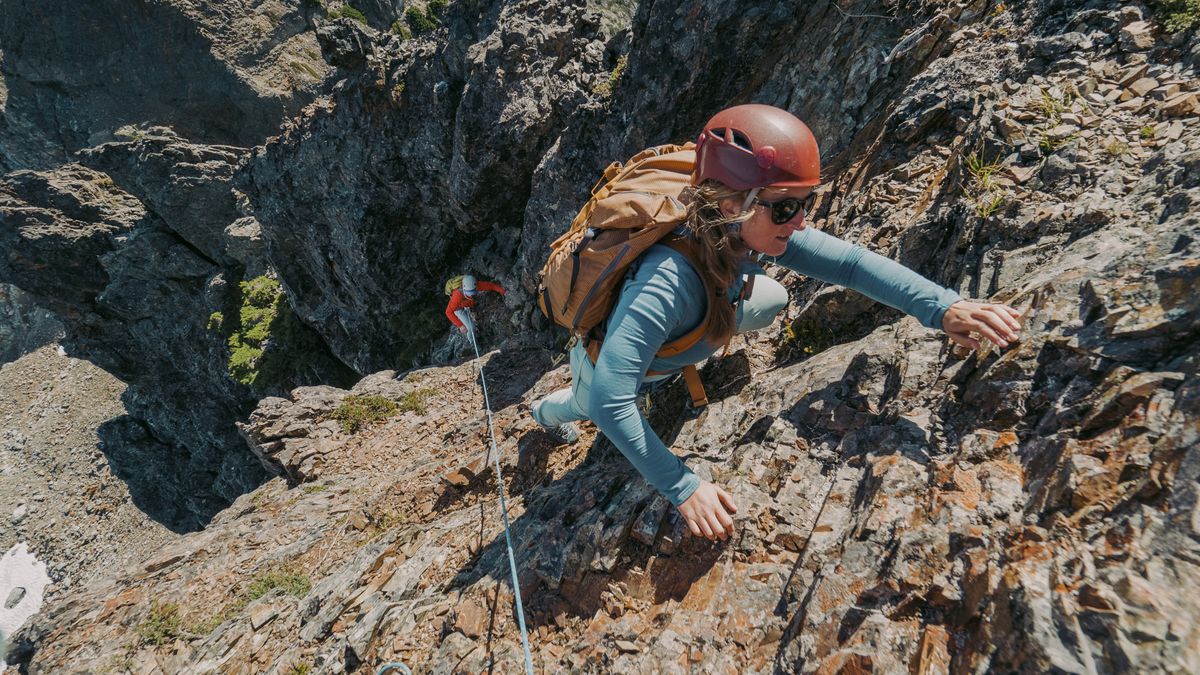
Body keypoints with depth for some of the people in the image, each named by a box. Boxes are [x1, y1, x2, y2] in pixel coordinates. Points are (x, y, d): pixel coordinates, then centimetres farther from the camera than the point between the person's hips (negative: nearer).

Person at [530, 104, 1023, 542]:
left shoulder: (751, 230, -29)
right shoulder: (668, 284, -48)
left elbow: (848, 261, -27)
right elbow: (608, 402, -49)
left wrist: (942, 307, -42)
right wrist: (683, 488, -45)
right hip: (605, 358, -4)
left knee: (774, 300, 7)